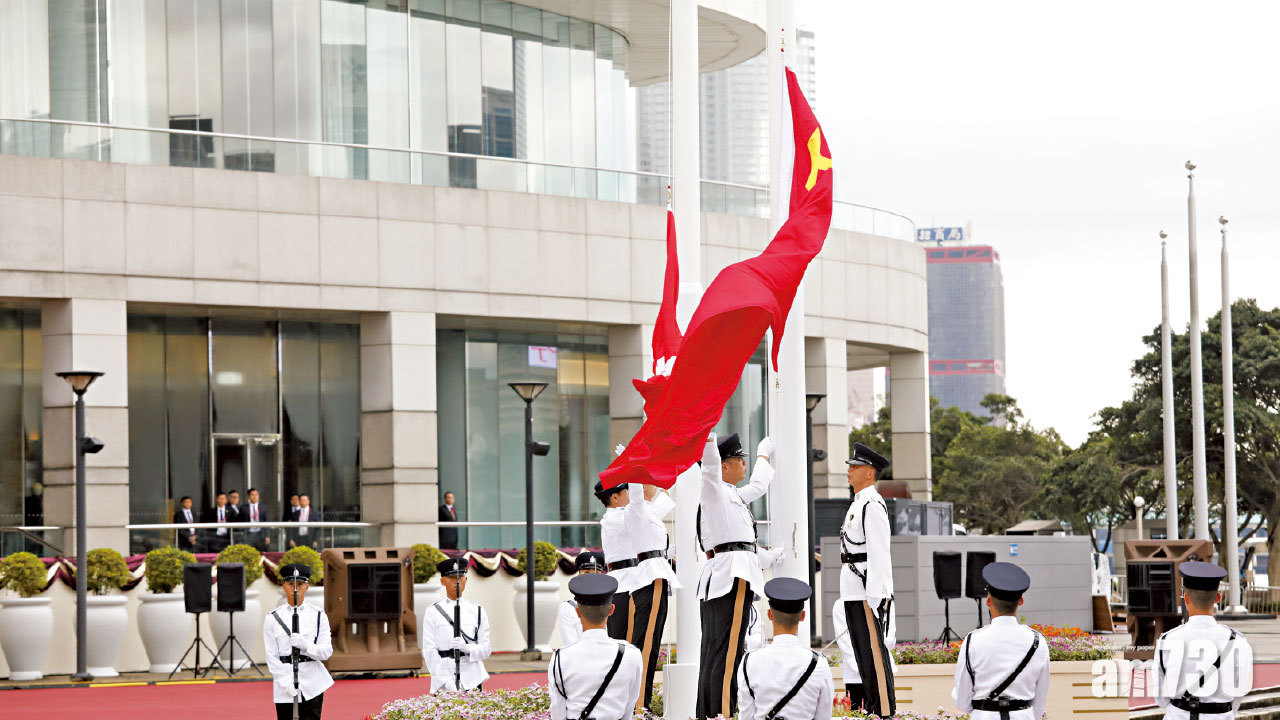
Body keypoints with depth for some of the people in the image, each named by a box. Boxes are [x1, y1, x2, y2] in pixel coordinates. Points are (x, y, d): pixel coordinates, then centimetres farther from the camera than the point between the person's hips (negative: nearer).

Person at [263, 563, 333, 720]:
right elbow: (271, 656, 0)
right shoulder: (273, 619, 4)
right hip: (284, 688, 0)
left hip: (312, 684, 0)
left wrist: (306, 645, -18)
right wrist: (285, 682, -12)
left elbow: (327, 651, 1)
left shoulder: (319, 616, 6)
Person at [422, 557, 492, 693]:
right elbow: (429, 651, -2)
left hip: (472, 681, 1)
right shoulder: (432, 613, 5)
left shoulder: (477, 611, 10)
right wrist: (446, 681, -14)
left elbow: (486, 648, 7)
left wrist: (467, 648, -15)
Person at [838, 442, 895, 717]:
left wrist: (875, 594, -21)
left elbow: (879, 552, -18)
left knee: (873, 648, -9)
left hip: (868, 588, -10)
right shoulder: (857, 504, 18)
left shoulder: (873, 505, -14)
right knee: (861, 649, 13)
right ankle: (869, 706, 19)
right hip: (853, 590, 10)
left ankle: (885, 711, -8)